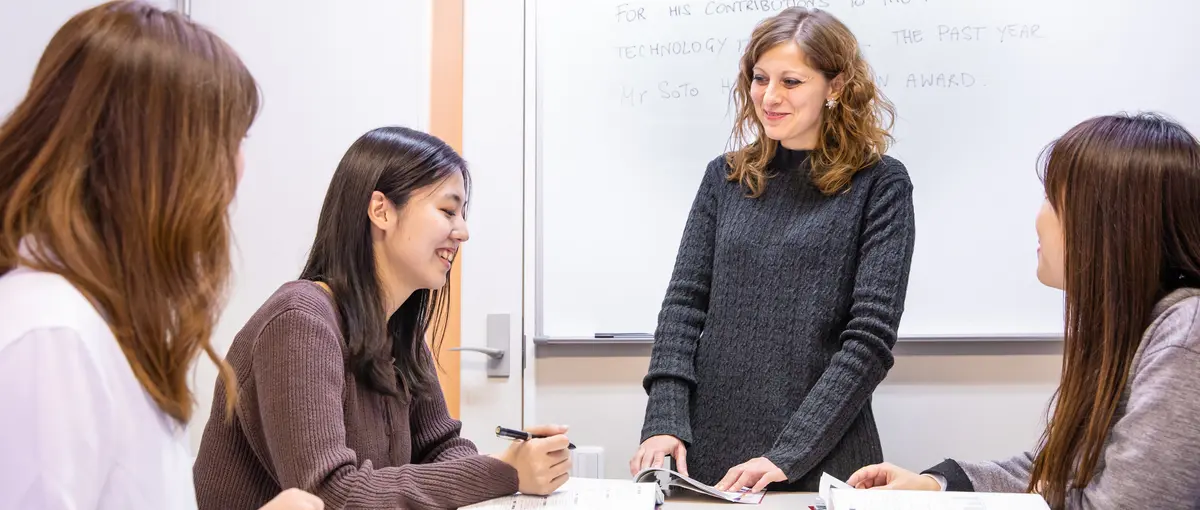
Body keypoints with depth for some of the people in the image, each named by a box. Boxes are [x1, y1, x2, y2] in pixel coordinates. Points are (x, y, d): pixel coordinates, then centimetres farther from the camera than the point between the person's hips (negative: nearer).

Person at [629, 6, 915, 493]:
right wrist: (664, 422, -12)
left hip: (822, 462, -3)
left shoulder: (878, 184, -3)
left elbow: (870, 338, -10)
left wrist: (788, 454, -18)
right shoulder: (725, 177, 8)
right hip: (706, 453, 3)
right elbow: (684, 303, 2)